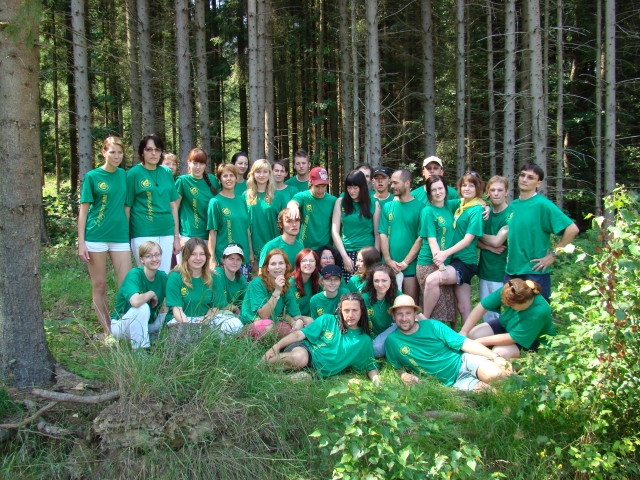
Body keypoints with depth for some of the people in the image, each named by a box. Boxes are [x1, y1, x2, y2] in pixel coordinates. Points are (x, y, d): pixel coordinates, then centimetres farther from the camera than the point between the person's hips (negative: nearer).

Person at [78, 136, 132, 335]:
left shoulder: (124, 175, 9)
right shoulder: (92, 176, -1)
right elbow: (84, 210, -1)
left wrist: (128, 233, 10)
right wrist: (81, 243, -7)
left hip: (120, 236, 3)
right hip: (96, 236, -3)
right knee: (99, 286, 4)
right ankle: (108, 332, 14)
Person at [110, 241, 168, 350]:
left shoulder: (162, 276, -4)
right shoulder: (134, 274, -24)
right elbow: (135, 301, -41)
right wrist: (152, 294, -25)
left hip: (145, 324, 7)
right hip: (121, 325, -7)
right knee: (143, 307, -34)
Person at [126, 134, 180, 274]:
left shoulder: (167, 173, 9)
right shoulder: (133, 173, -3)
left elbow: (173, 205, 10)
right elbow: (127, 207, -3)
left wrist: (176, 236, 9)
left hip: (166, 232, 4)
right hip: (143, 234, -4)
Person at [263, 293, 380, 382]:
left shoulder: (364, 341, 7)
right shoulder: (327, 320, 3)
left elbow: (371, 367, 13)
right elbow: (299, 335, -1)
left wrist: (377, 381, -10)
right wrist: (276, 347, -11)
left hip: (318, 372, 1)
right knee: (299, 357, -40)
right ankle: (264, 362, -17)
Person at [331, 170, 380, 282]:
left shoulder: (374, 204, 3)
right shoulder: (340, 202, 5)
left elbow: (377, 234, 4)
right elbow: (335, 231, 1)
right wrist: (344, 256, -6)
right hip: (346, 252, 1)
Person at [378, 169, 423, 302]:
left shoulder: (419, 207, -2)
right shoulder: (388, 207, 9)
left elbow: (421, 238, -7)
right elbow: (383, 235, 4)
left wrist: (405, 262, -10)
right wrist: (388, 260, -7)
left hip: (410, 266, -3)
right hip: (389, 266, 3)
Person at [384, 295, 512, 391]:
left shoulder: (432, 326, -2)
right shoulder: (391, 340, 1)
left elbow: (465, 343, -7)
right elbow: (397, 367, 16)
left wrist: (495, 356, -17)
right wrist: (403, 375, -9)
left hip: (464, 360, 0)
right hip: (453, 381, 0)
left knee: (494, 374, -30)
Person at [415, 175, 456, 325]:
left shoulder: (448, 207, 10)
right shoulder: (428, 211, -6)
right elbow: (432, 241, -12)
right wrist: (441, 266, -17)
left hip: (446, 262, 6)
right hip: (429, 264, -6)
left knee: (448, 306, 6)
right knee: (436, 307, -7)